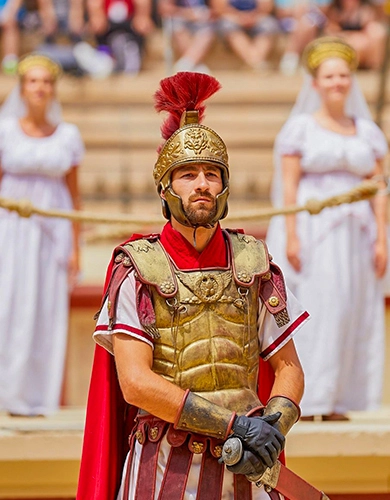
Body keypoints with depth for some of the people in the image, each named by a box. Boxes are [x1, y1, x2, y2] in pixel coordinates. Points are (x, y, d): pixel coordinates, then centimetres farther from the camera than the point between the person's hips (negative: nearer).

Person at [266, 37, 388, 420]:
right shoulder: (300, 128, 1)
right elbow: (288, 186, -4)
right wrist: (291, 237, -13)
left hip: (355, 234, 4)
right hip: (312, 230, -4)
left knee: (352, 315, 2)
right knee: (310, 310, -8)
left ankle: (336, 402, 7)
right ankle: (303, 401, -6)